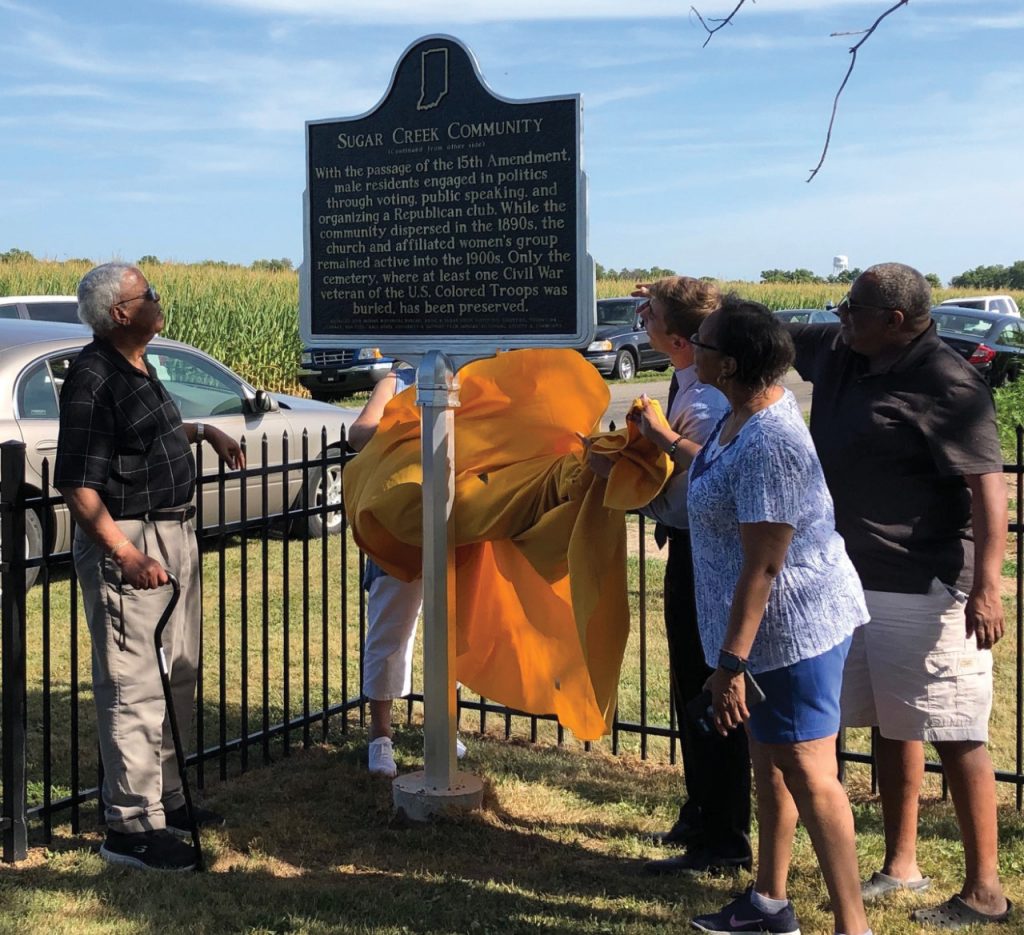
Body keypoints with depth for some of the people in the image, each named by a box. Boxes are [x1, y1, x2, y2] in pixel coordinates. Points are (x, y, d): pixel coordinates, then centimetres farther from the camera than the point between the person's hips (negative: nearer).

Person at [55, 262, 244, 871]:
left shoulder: (138, 368, 12)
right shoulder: (93, 378, -18)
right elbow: (78, 485, -23)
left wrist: (203, 432, 18)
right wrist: (127, 556, -30)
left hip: (174, 534, 10)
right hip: (129, 544, -10)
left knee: (179, 677, 18)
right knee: (135, 688, -6)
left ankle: (168, 799, 31)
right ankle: (131, 826, 2)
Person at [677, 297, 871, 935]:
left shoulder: (769, 446, -27)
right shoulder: (746, 413, 2)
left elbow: (762, 567, -27)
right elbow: (725, 479, 27)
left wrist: (731, 662, -25)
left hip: (792, 626, -10)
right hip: (775, 624, 10)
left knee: (808, 772, -3)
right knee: (769, 760, 19)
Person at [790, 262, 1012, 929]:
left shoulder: (947, 385, -17)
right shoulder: (837, 353, 8)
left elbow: (989, 485, -22)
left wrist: (986, 586, -29)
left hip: (926, 591, -9)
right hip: (859, 579, 9)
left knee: (955, 736, -3)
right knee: (892, 726, 17)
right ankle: (902, 865, 30)